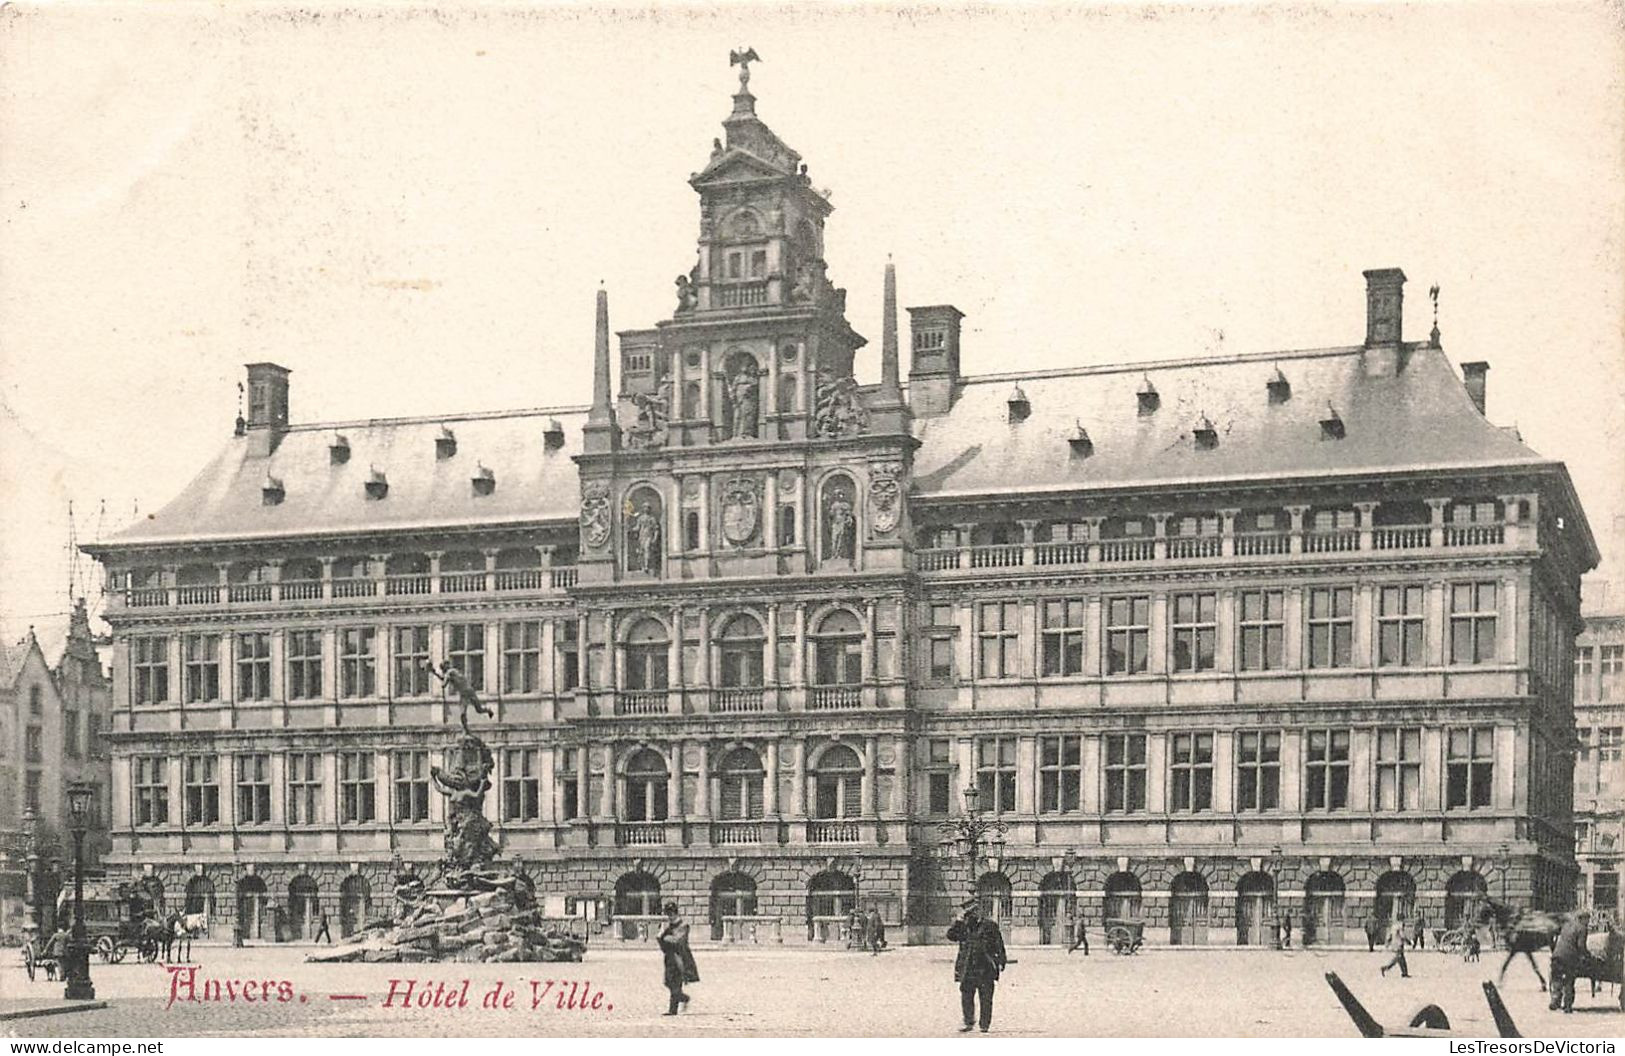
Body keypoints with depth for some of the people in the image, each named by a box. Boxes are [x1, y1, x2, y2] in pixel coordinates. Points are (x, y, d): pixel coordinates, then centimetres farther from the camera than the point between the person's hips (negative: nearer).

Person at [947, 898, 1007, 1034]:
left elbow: (999, 945, 4)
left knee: (986, 999, 0)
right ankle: (969, 1022, 11)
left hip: (986, 969, -2)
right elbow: (951, 935, 1)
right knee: (966, 997, 0)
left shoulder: (990, 926, 4)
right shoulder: (964, 928, 13)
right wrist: (959, 921, -2)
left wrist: (1001, 961, -4)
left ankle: (984, 1025, 6)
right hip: (968, 969, 2)